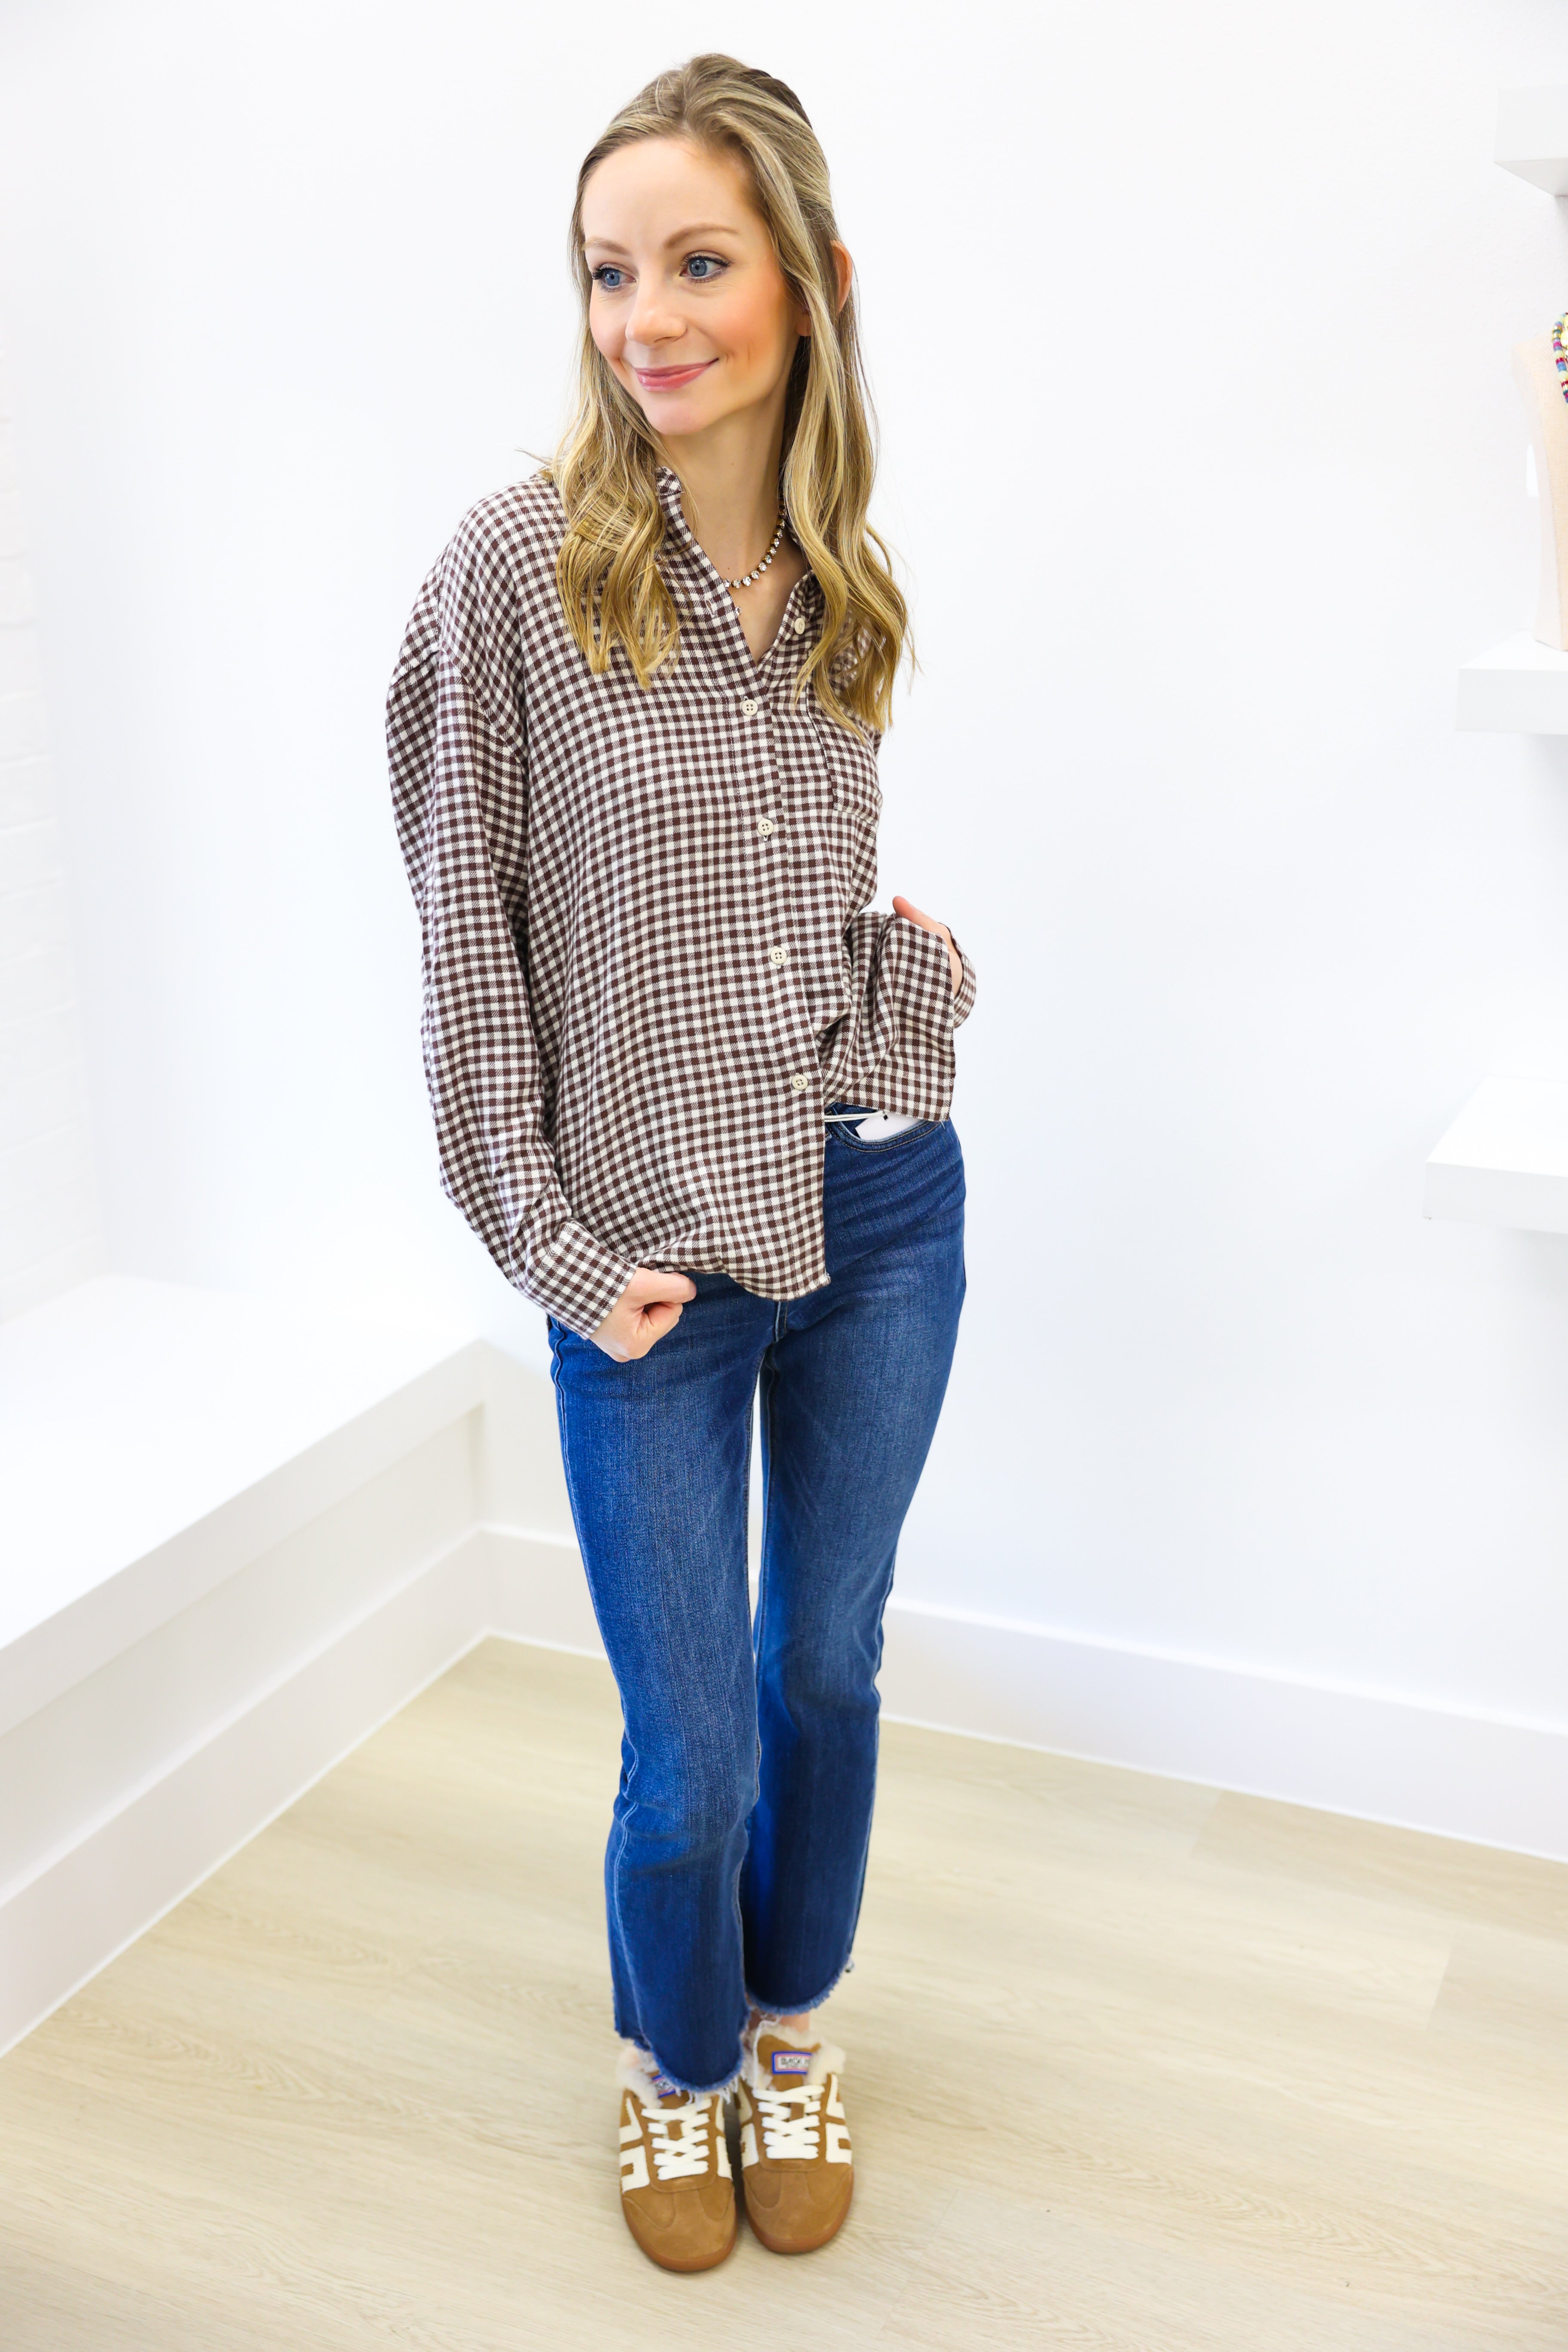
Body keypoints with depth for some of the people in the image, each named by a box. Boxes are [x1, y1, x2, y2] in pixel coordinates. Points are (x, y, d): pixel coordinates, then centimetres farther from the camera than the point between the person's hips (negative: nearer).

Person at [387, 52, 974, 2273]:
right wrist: (554, 1248, -9)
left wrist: (913, 952, -3)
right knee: (691, 1757, 6)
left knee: (829, 1668, 18)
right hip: (654, 1259, -4)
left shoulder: (841, 582, 3)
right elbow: (469, 929, -8)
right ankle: (676, 2067, 38)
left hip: (882, 1201, 4)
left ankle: (793, 2038, 44)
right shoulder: (518, 566, -11)